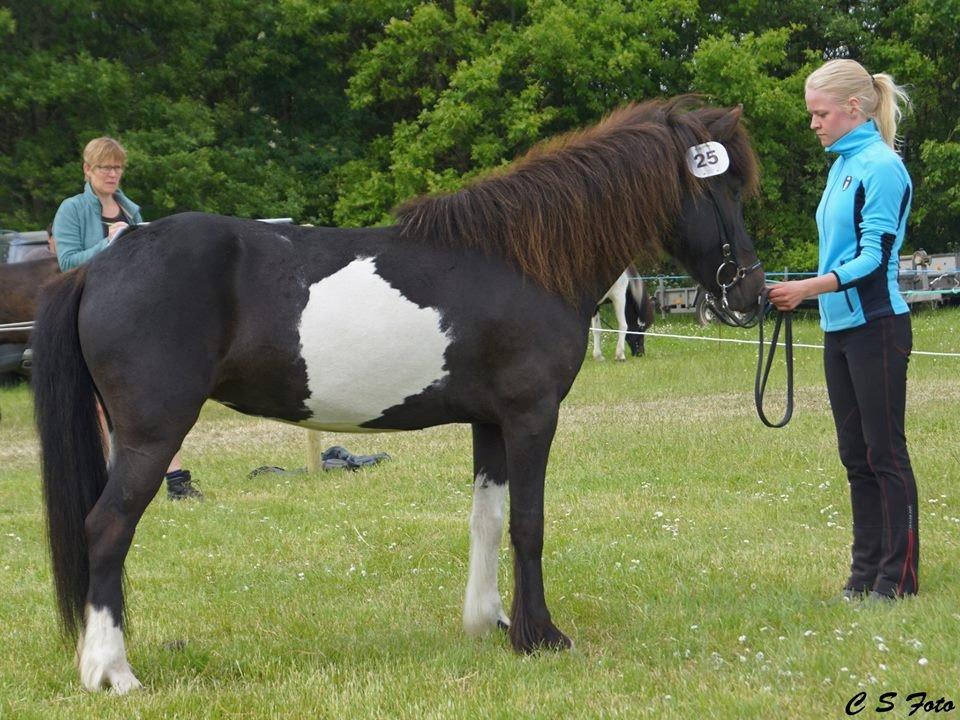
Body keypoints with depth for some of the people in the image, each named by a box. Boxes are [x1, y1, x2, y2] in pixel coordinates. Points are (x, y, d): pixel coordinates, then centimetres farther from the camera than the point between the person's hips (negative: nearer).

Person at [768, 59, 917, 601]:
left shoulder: (881, 167, -14)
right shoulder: (842, 165, 13)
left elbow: (875, 257, -20)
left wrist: (809, 288, -28)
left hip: (876, 327, -9)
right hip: (840, 328, 9)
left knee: (885, 452, -4)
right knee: (856, 454, 13)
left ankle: (899, 575, 3)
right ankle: (866, 569, 20)